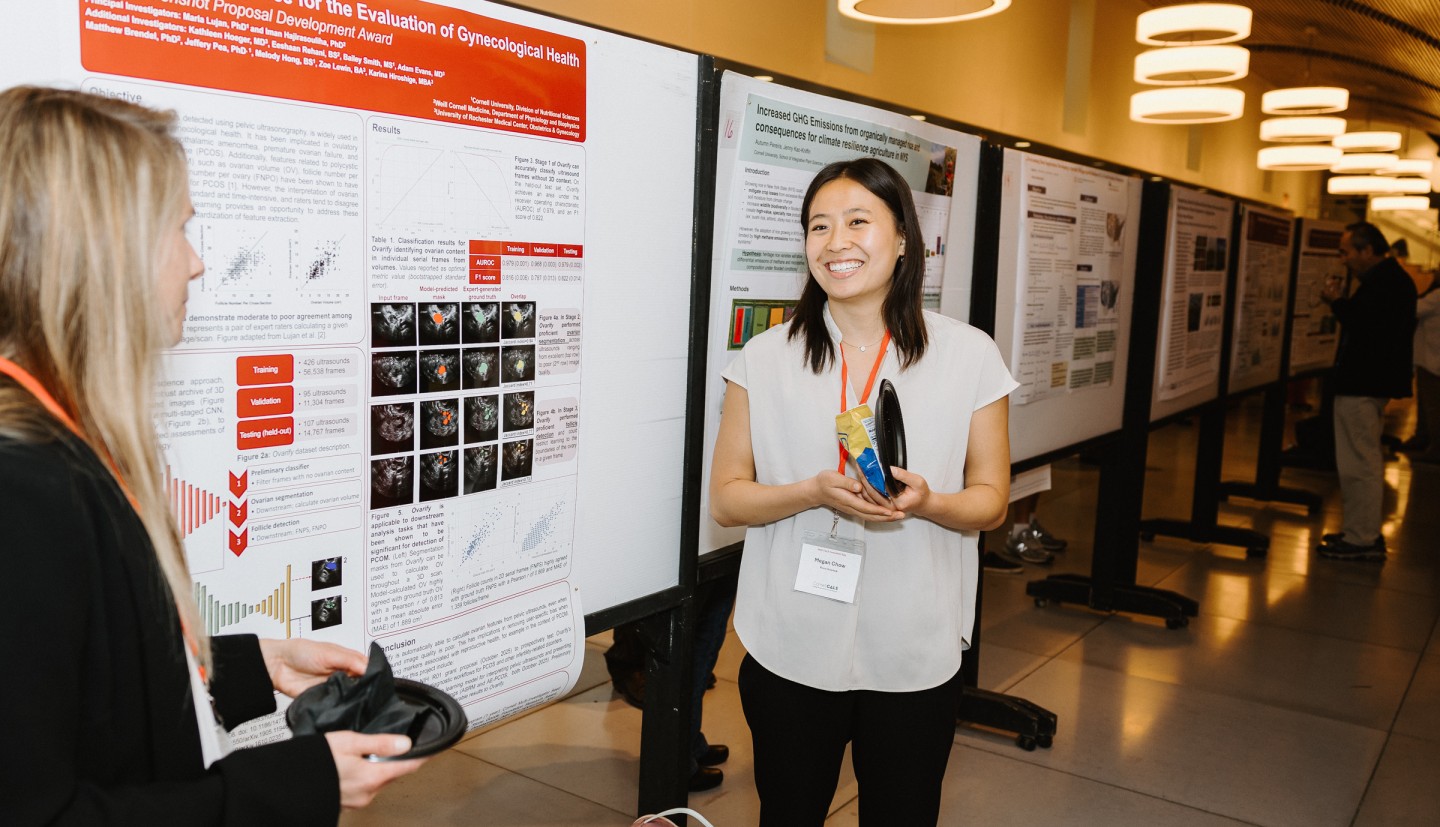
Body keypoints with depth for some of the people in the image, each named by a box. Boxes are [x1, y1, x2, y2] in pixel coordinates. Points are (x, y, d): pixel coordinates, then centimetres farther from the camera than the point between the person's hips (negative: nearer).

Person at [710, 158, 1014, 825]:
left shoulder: (969, 355, -2)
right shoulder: (766, 358, -2)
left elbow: (990, 500, 2)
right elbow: (725, 499, -1)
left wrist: (925, 502, -20)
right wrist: (815, 493, -20)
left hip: (914, 655, 0)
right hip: (790, 651, 0)